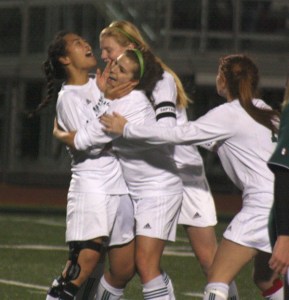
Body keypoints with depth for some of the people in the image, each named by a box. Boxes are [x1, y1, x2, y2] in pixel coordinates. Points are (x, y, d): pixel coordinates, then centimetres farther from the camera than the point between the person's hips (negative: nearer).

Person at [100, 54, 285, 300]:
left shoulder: (228, 115, -8)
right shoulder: (262, 110, 15)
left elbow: (175, 135, -10)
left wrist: (125, 129, -3)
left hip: (262, 203, -9)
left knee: (217, 279, -9)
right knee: (265, 280, 22)